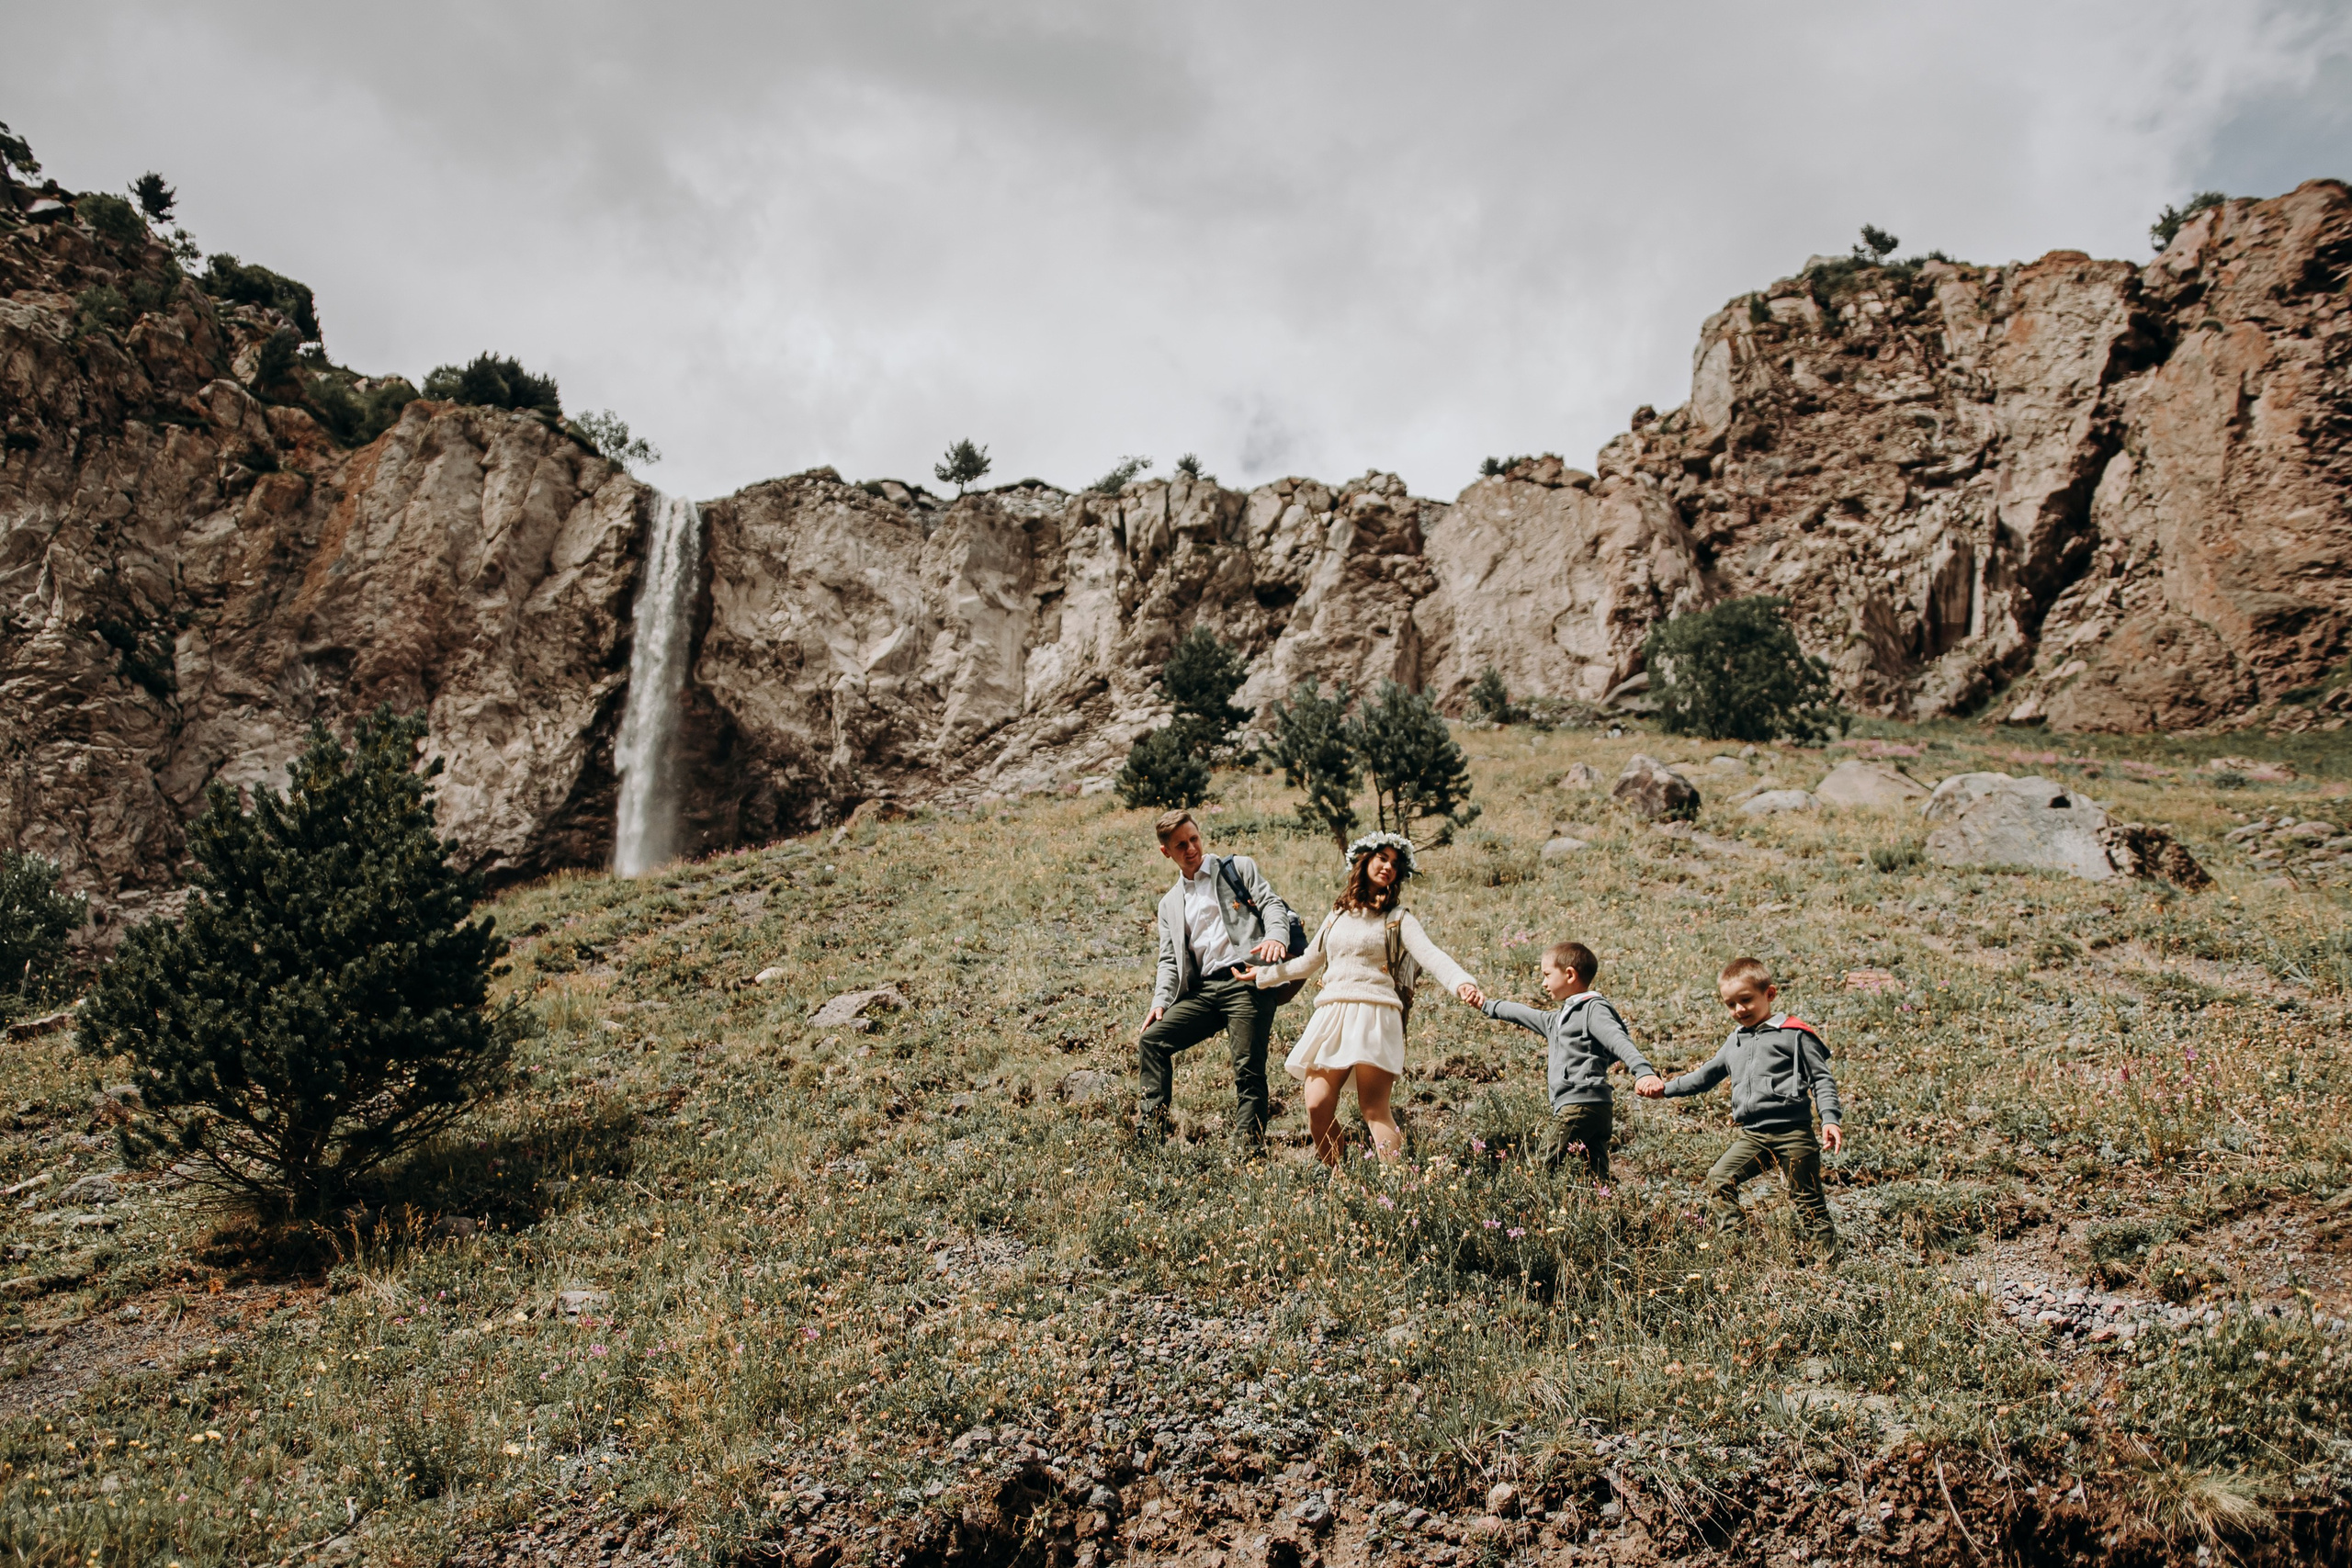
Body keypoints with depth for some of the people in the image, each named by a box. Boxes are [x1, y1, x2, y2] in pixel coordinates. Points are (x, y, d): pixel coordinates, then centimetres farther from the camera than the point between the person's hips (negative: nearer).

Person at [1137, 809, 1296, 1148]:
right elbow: (1169, 960, 19)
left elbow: (1272, 904, 0)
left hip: (1246, 982, -5)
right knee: (1151, 1039, -10)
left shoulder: (1239, 868, 12)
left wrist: (1275, 936, -22)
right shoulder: (1170, 904, 24)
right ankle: (1152, 1125, -9)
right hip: (1202, 991, 5)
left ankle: (1248, 1150, -8)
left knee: (1248, 1069, -11)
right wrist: (1161, 1000, 1)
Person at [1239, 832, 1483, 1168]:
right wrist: (1265, 974, 38)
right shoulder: (1338, 914, 20)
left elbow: (1431, 955, -11)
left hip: (1375, 1015, -4)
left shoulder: (1398, 919, 7)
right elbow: (1309, 962, 33)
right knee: (1317, 1106, -6)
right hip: (1331, 1015, 4)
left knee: (1374, 1107, -12)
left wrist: (1462, 982, -30)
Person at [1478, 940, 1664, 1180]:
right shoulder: (1558, 1019, 25)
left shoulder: (1594, 1009, -4)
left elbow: (1620, 1042, -20)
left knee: (1541, 1169, -10)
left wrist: (1644, 1072, -36)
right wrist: (1488, 1006, 51)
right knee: (1597, 1179, 1)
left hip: (1581, 1104, -9)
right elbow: (1525, 1015, 41)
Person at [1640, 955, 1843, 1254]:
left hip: (1793, 1133, -6)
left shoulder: (1794, 1034, -2)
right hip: (1751, 1135, 6)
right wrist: (1666, 1089, 23)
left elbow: (1821, 1079, -4)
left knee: (1808, 1201, 0)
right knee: (1718, 1180, -10)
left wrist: (1830, 1119, -16)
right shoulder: (1736, 1041, 18)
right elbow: (1706, 1075, 28)